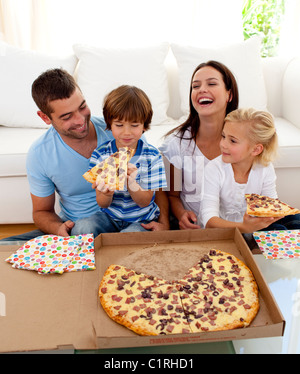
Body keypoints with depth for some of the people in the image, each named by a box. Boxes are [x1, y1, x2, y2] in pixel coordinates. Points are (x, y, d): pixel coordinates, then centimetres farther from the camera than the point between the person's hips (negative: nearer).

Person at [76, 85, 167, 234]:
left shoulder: (152, 156, -9)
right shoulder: (99, 155, -7)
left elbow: (145, 202, -9)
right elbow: (102, 204, -6)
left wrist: (131, 183, -31)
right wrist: (107, 193, -32)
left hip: (142, 219, -2)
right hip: (109, 216, 2)